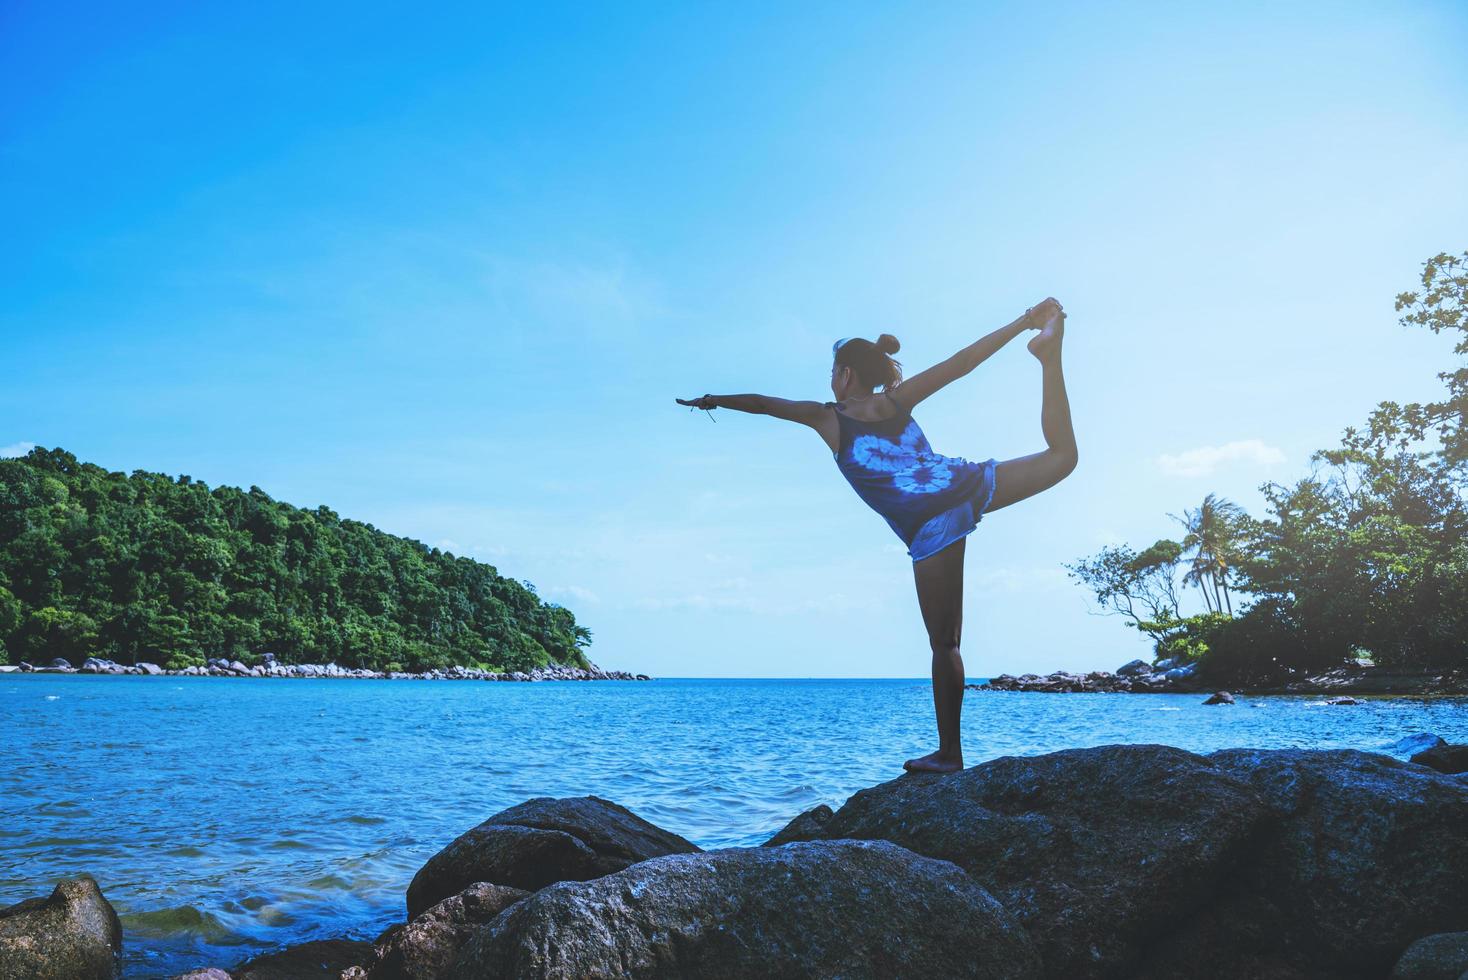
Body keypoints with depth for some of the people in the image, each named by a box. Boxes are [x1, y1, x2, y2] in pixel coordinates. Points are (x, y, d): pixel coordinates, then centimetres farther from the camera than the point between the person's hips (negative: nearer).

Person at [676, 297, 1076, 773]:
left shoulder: (827, 417, 14)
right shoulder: (896, 399, 20)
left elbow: (762, 403, 24)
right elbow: (961, 362, 14)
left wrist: (713, 401, 40)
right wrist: (1020, 323, 17)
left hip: (932, 528, -3)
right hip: (966, 484, 3)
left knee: (944, 643, 1)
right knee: (1061, 456, 11)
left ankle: (949, 751, 7)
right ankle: (1048, 354, -10)